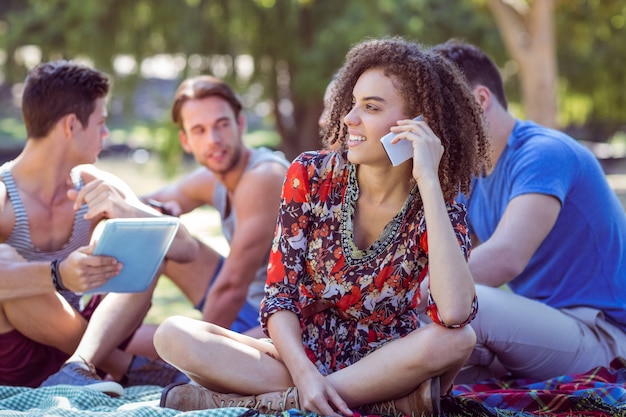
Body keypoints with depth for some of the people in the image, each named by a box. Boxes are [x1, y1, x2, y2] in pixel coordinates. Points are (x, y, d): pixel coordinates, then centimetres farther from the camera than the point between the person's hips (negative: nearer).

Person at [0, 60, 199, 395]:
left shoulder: (97, 187, -1)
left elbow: (187, 248, -10)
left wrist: (125, 211, -29)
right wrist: (58, 276, -52)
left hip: (72, 339, 5)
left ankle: (81, 364, -32)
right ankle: (125, 367, -16)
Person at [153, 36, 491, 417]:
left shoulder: (439, 209, -10)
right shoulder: (310, 176, -5)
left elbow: (455, 314, -31)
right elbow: (280, 293, -7)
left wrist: (428, 182, -28)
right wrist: (303, 374, -27)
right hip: (303, 355, 2)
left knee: (456, 340, -34)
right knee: (174, 334, -21)